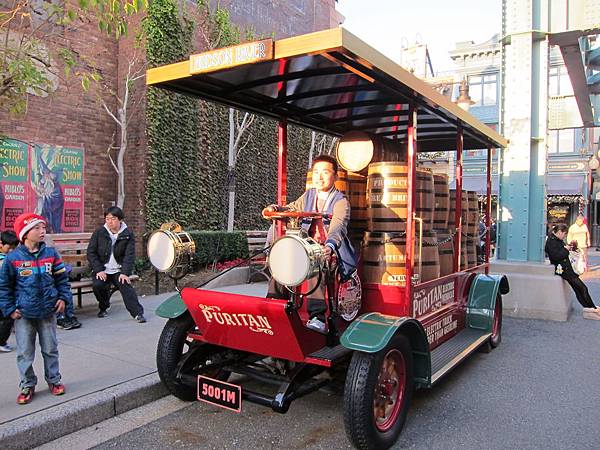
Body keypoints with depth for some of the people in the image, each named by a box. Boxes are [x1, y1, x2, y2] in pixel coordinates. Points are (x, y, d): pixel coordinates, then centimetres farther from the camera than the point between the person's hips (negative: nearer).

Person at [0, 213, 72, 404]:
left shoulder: (51, 254, -1)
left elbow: (62, 278, 6)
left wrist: (63, 297, -4)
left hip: (48, 311, 1)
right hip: (23, 314, -1)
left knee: (50, 349, 13)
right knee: (25, 352, 7)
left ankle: (53, 379, 28)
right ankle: (27, 385, 23)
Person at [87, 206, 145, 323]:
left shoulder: (128, 234, -2)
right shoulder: (99, 232, 1)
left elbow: (129, 255, -6)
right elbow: (91, 253, 1)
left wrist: (125, 273, -19)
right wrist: (98, 270, -11)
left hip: (119, 270, -1)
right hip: (102, 269, 1)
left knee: (125, 284, -27)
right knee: (97, 285, -26)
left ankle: (137, 313, -23)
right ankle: (104, 307, 4)